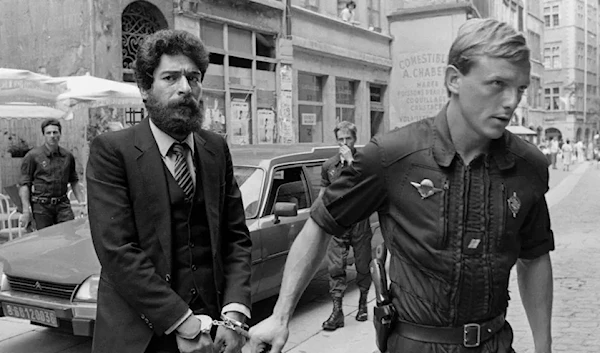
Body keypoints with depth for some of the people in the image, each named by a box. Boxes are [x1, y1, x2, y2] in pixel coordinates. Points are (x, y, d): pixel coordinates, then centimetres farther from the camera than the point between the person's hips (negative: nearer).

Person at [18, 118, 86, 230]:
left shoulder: (68, 156, 9)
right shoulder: (32, 156, -3)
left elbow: (74, 181, 19)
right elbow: (24, 185, -5)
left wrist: (82, 203, 13)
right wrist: (26, 211, -11)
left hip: (63, 204, 3)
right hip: (41, 205, -3)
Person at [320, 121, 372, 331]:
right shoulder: (329, 165, 8)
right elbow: (323, 194, 16)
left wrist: (351, 160, -20)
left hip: (360, 221, -2)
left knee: (363, 265, 9)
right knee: (335, 266, -4)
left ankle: (363, 304, 28)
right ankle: (337, 311, 0)